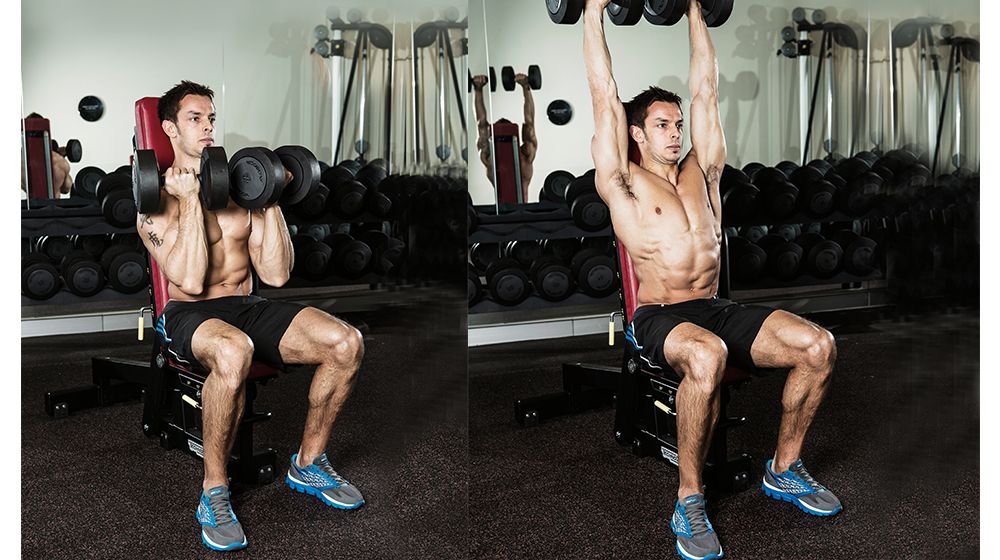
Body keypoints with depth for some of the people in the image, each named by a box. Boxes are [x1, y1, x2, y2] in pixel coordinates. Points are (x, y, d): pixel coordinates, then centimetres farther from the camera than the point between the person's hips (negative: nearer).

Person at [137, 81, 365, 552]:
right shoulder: (158, 200, -2)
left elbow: (276, 274, 6)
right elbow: (190, 281, -16)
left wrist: (270, 202, 1)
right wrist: (190, 199, -14)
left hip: (249, 308, 5)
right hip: (190, 316, -5)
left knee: (346, 343, -22)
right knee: (232, 352, -44)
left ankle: (308, 464, 0)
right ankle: (214, 493, -25)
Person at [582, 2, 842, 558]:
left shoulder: (701, 171, 18)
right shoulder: (624, 181, 4)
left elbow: (706, 90, 21)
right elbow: (605, 96, 0)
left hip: (717, 309, 6)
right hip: (659, 318, -5)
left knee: (818, 344, -18)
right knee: (706, 356, -41)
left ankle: (785, 469, 1)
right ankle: (689, 502, -27)